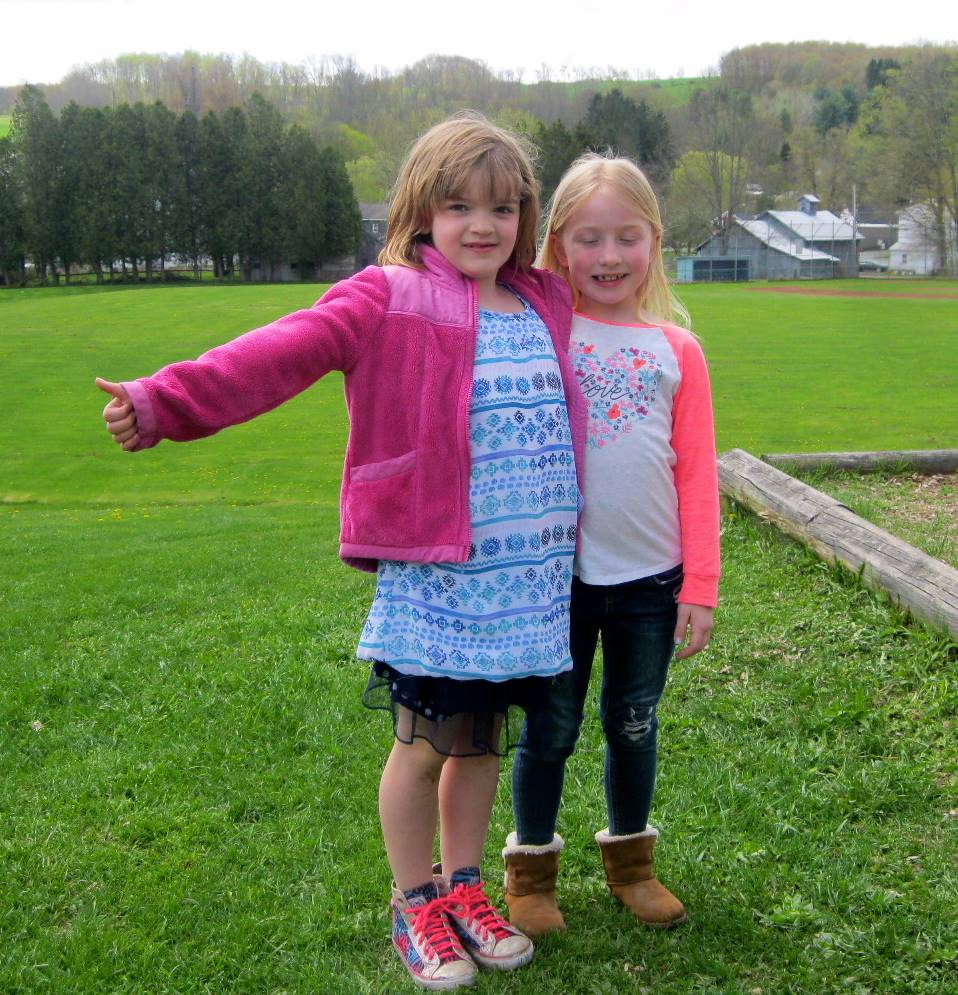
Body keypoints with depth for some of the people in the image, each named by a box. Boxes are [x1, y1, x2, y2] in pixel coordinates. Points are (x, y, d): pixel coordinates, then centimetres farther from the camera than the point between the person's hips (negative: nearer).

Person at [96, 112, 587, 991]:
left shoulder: (548, 307, 10)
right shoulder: (391, 300, -8)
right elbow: (282, 353, -23)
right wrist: (166, 403, -34)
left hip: (530, 576, 5)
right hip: (433, 575, -5)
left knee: (485, 740, 15)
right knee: (425, 743, 6)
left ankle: (462, 886, 35)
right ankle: (413, 904, 27)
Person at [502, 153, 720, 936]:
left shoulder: (675, 350, 1)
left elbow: (698, 475, 1)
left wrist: (700, 586, -2)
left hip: (650, 578, 2)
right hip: (557, 574, -2)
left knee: (635, 727, 17)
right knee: (550, 730, 10)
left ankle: (630, 861, 38)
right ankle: (531, 868, 31)